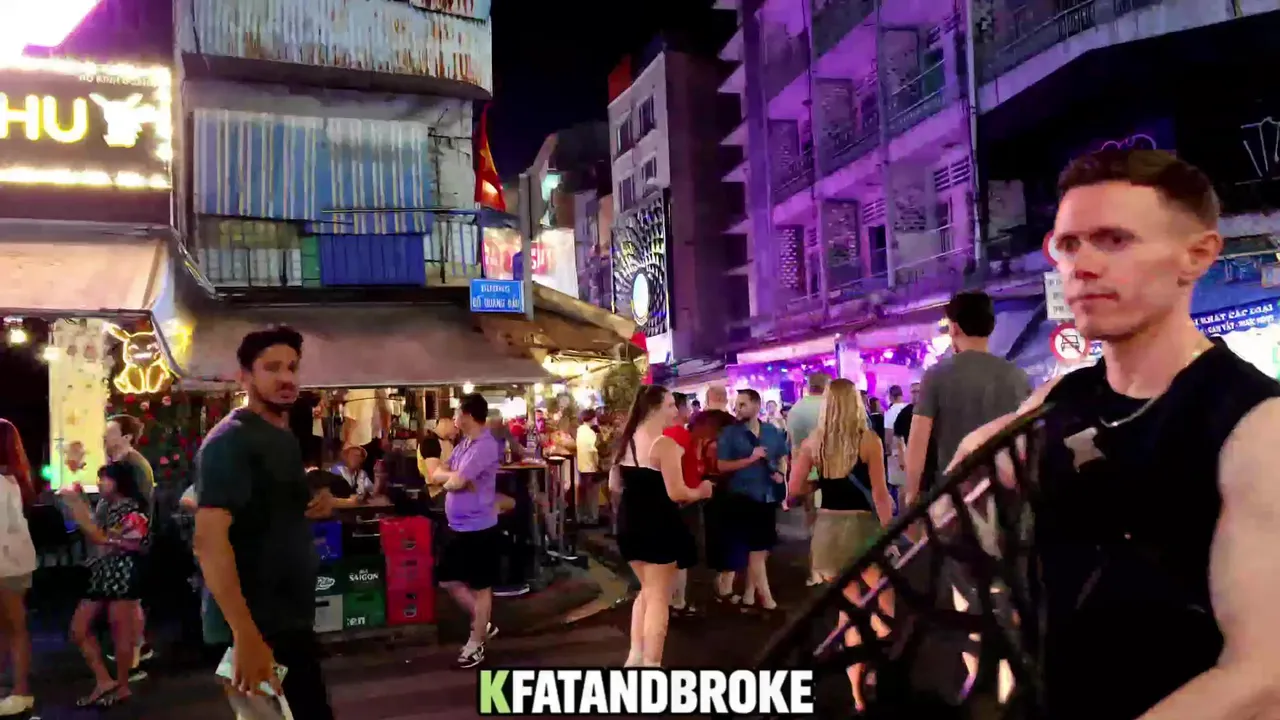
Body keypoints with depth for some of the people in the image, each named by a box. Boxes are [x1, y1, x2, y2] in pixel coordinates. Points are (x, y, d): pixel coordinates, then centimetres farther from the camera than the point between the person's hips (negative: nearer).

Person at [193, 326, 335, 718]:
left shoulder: (286, 438, 12)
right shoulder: (230, 440, -16)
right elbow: (209, 539, -25)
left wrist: (317, 502, 3)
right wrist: (246, 634, -31)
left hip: (287, 614, 9)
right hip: (258, 622, -9)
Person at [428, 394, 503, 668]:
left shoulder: (485, 446, -21)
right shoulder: (463, 445, 10)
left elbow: (454, 483, -26)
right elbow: (436, 475, 8)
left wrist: (449, 477, -3)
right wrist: (453, 476, -12)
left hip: (479, 528, -9)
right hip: (457, 527, 9)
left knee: (480, 587, 6)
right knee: (448, 580, 18)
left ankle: (475, 644, 20)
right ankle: (483, 624, 34)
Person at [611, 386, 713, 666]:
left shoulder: (626, 441, 8)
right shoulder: (665, 443, -17)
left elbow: (615, 485, 14)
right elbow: (676, 493, -21)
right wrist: (700, 492, -2)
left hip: (630, 522, 8)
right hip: (658, 524, -8)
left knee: (648, 590, 23)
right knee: (659, 597, 4)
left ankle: (635, 656, 19)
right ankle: (651, 663, 7)